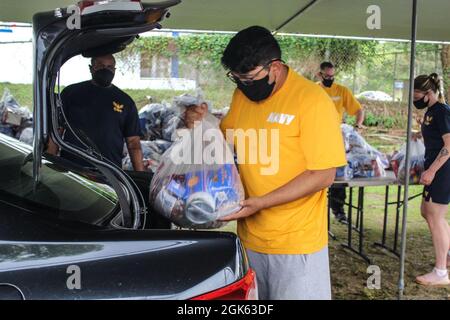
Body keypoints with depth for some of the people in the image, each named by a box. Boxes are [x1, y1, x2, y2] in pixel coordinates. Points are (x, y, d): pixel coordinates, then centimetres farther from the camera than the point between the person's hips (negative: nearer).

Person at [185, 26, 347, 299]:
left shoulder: (312, 100, -16)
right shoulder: (242, 95, 4)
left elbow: (323, 175, -17)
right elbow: (226, 138, 19)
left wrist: (261, 202, -22)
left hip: (296, 243, -6)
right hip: (250, 237, 6)